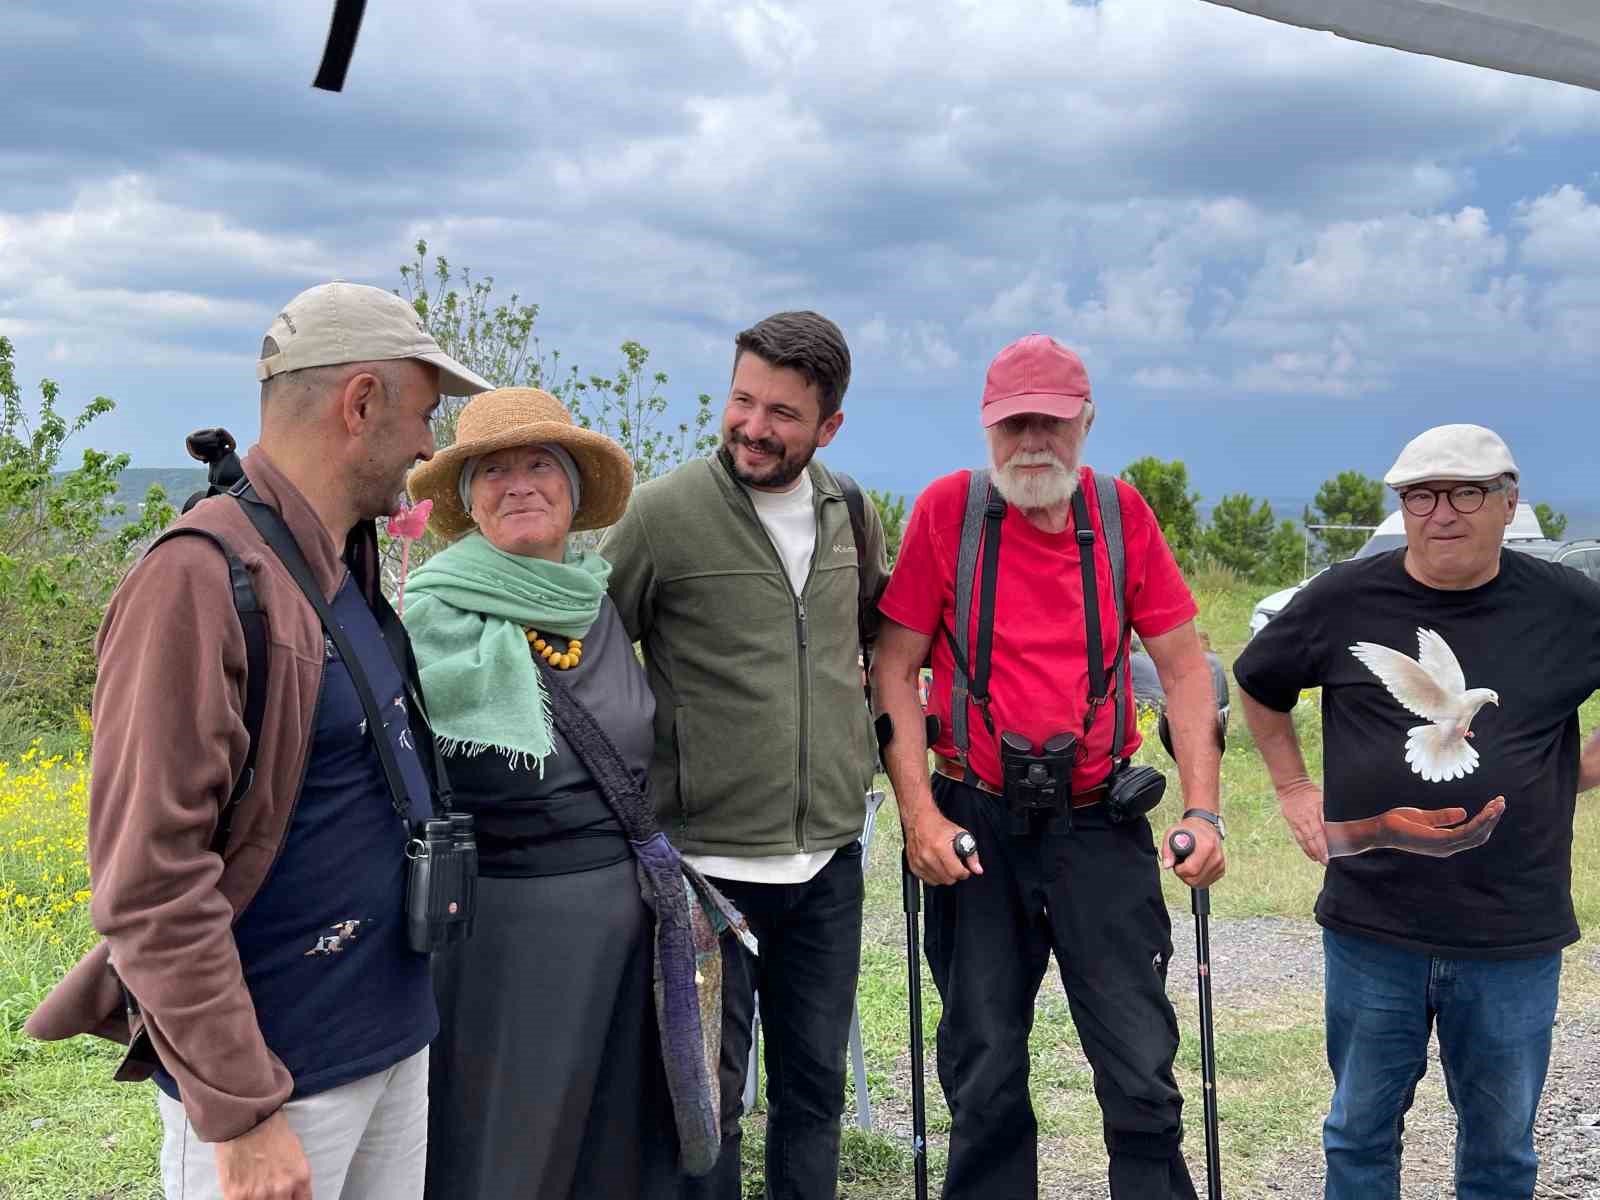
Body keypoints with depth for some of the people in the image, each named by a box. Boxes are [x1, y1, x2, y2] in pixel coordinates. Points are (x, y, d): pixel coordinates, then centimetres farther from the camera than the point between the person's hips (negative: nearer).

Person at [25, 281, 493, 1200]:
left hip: (398, 1040, 8)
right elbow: (150, 877, -22)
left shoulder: (350, 570, 8)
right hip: (280, 1072, -8)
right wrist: (238, 1112, -20)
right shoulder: (200, 582, -19)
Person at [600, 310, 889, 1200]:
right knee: (708, 1093, 8)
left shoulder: (851, 512, 4)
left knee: (816, 1083, 16)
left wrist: (869, 730, 16)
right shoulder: (664, 512, -11)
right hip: (710, 859, -4)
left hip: (830, 858, 5)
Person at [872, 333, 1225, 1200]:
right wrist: (919, 814, -11)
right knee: (985, 1074, 10)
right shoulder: (948, 507, -4)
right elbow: (893, 669, -3)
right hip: (977, 826, -1)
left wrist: (1201, 809, -4)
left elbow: (1183, 667, 4)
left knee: (1142, 1069, 1)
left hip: (1099, 825, 1)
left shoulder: (1121, 511, 1)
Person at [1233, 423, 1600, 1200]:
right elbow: (1259, 685, 14)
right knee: (1360, 1133, 15)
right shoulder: (1344, 599, -4)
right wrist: (1293, 789, 9)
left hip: (1514, 935, 0)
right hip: (1371, 929, 0)